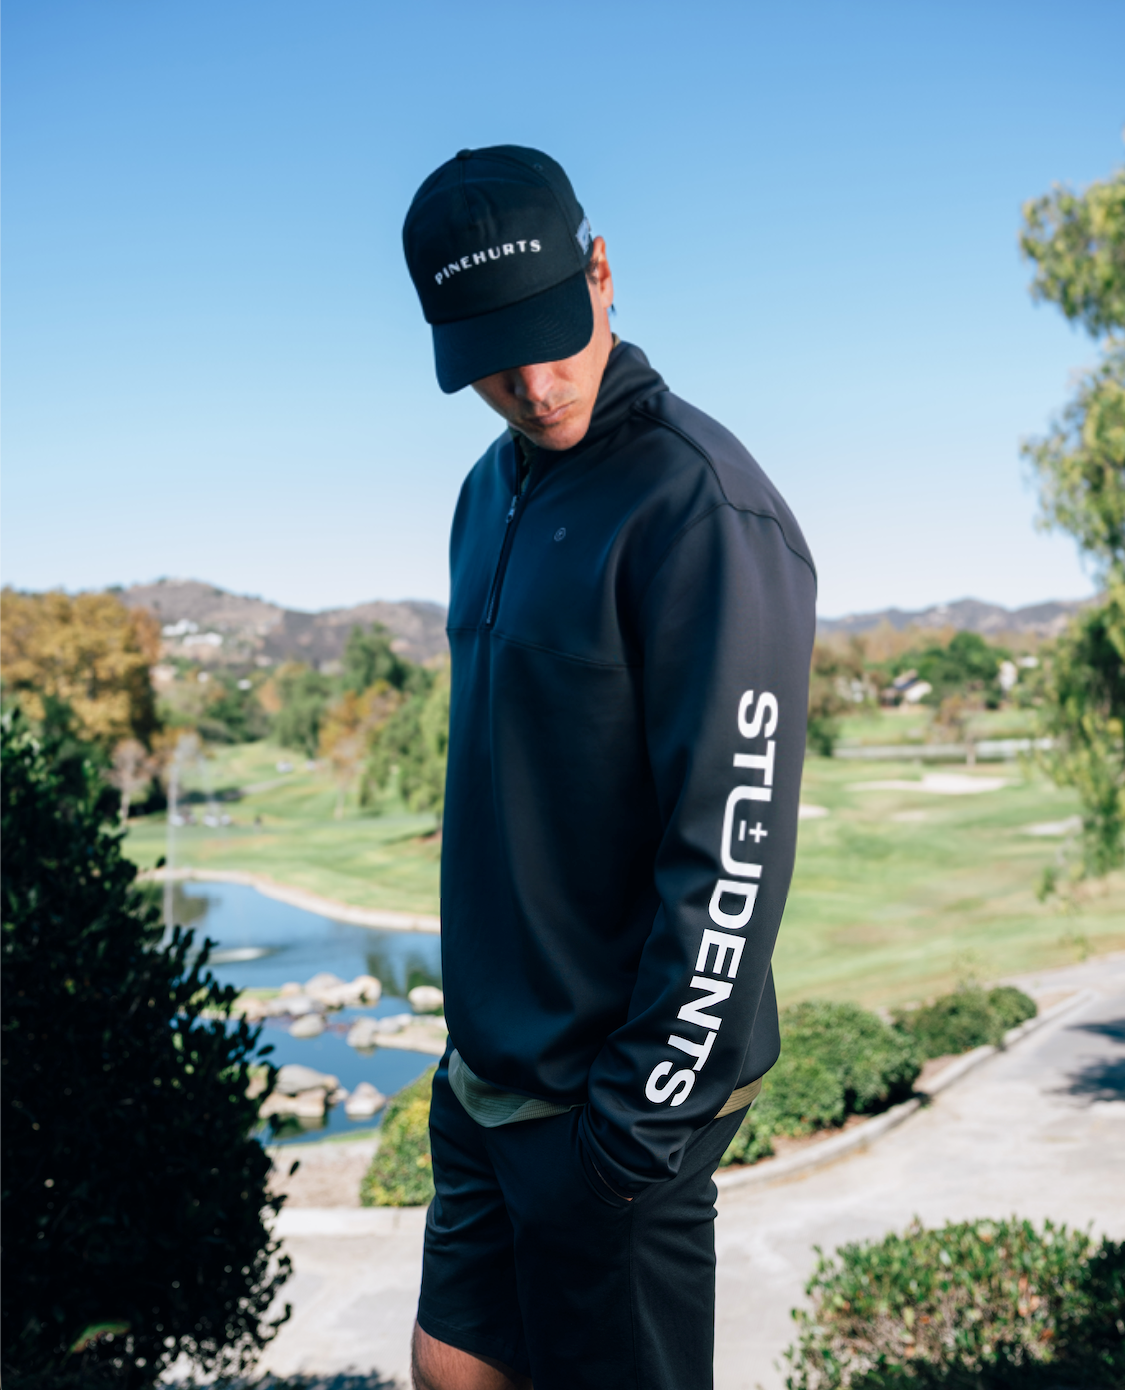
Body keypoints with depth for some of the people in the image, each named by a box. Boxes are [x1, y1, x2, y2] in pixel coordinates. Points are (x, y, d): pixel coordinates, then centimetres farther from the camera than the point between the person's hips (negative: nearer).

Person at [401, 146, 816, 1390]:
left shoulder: (703, 506, -18)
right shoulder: (493, 489, 9)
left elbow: (734, 847, -21)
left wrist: (644, 1114, -18)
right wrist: (479, 1026, 17)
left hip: (620, 1097, -8)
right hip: (487, 1075, 8)